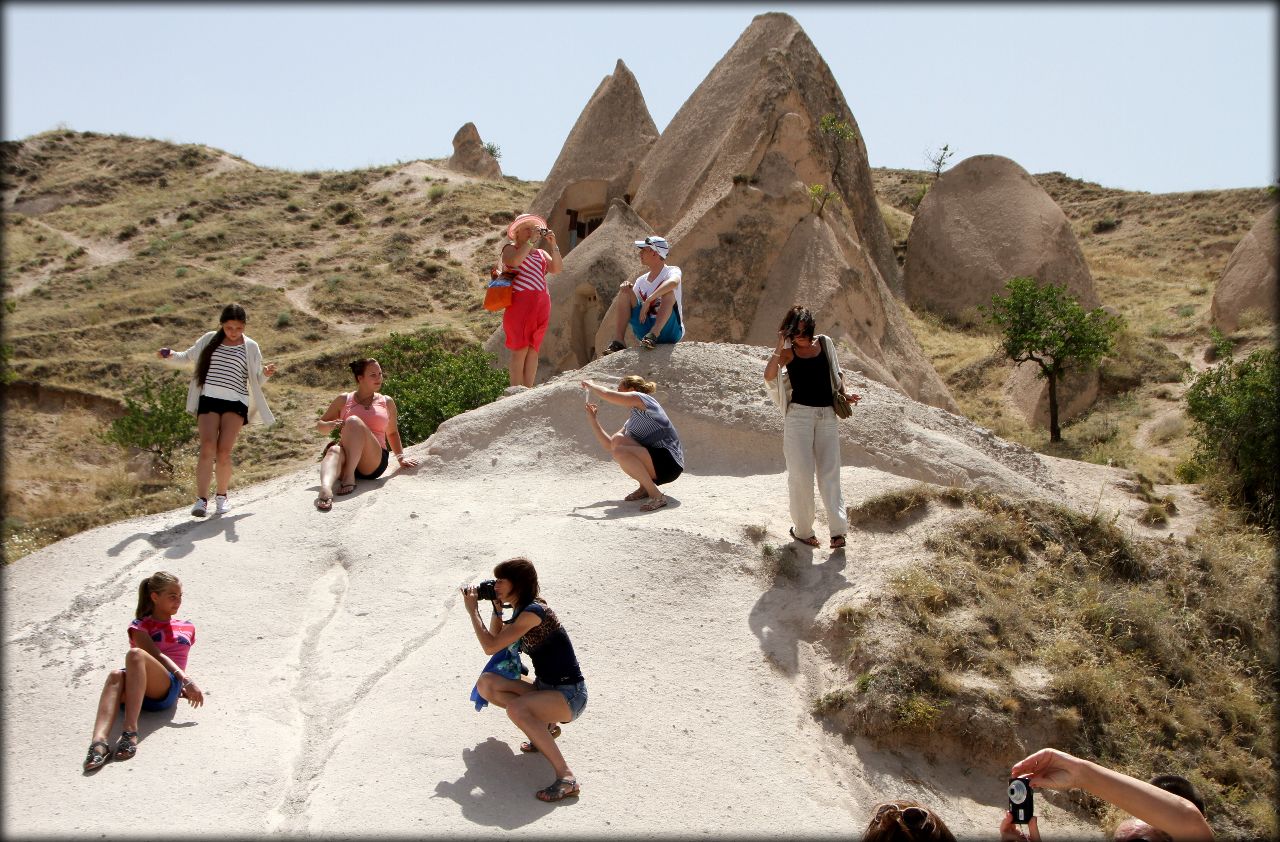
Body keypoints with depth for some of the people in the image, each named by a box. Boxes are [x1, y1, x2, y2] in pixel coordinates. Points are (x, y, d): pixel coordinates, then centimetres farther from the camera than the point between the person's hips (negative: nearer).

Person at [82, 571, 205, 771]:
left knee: (135, 653, -31)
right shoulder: (140, 627, 18)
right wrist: (185, 679, -14)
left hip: (166, 691, 0)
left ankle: (130, 731, -47)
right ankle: (99, 741, -60)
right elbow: (157, 656, 0)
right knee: (116, 676, -37)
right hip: (138, 690, 0)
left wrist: (182, 685, 9)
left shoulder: (187, 628, 28)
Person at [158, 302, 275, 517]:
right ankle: (201, 499, -19)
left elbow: (255, 381, 13)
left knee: (224, 451, -13)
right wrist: (171, 356, 5)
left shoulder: (250, 347, 10)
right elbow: (187, 357, 26)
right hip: (208, 398, 1)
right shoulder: (209, 340, 13)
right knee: (207, 448, -17)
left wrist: (265, 373, -9)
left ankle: (221, 495, 8)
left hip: (235, 402, -1)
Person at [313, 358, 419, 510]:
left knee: (354, 421, -27)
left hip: (374, 463, 0)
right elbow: (320, 425, 17)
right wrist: (331, 425, -7)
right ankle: (325, 488, -67)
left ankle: (349, 476, -37)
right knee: (334, 450, -38)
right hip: (347, 461, 0)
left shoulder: (387, 402, 17)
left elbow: (392, 432, 28)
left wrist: (401, 457, 15)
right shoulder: (344, 400, 14)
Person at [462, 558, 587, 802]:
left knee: (515, 708, -36)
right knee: (486, 684, -1)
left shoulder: (534, 612, -20)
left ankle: (566, 778, -35)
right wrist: (497, 608, 8)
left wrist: (473, 611, -9)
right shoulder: (523, 610, 9)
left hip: (570, 695, -10)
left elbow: (491, 646, -21)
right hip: (544, 688, 10)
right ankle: (544, 724, 8)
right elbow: (496, 638, 20)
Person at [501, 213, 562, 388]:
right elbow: (514, 261, -17)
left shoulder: (540, 253, 23)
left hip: (541, 305, 5)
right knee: (520, 350, -10)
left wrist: (553, 245, -1)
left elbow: (557, 268, 7)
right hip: (521, 302, -5)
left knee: (533, 350, 2)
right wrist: (531, 241, -12)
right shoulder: (510, 249, 7)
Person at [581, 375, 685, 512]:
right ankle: (645, 488, 5)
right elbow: (608, 445, 22)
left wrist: (590, 385, 8)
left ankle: (657, 496, -20)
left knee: (620, 452, -26)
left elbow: (607, 394, -12)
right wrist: (592, 418, 23)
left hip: (669, 463, -9)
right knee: (617, 439, 0)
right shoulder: (631, 421, 24)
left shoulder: (642, 398, -2)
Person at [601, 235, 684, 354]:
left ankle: (654, 334, -40)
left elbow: (673, 282, -31)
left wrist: (648, 301, -33)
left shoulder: (672, 271, -4)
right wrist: (625, 287, -8)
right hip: (645, 330, 5)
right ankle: (618, 341, -15)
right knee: (626, 291, -4)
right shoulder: (641, 281, 13)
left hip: (671, 331, -5)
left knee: (668, 291, -26)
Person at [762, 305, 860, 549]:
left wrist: (844, 394, 7)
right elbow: (769, 375, -17)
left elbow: (836, 372, 21)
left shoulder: (825, 343, 9)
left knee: (830, 473, 1)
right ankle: (802, 529, 3)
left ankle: (838, 529, 2)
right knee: (801, 473, -1)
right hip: (799, 414, -3)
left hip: (827, 415, 3)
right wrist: (779, 347, -21)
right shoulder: (788, 352, -1)